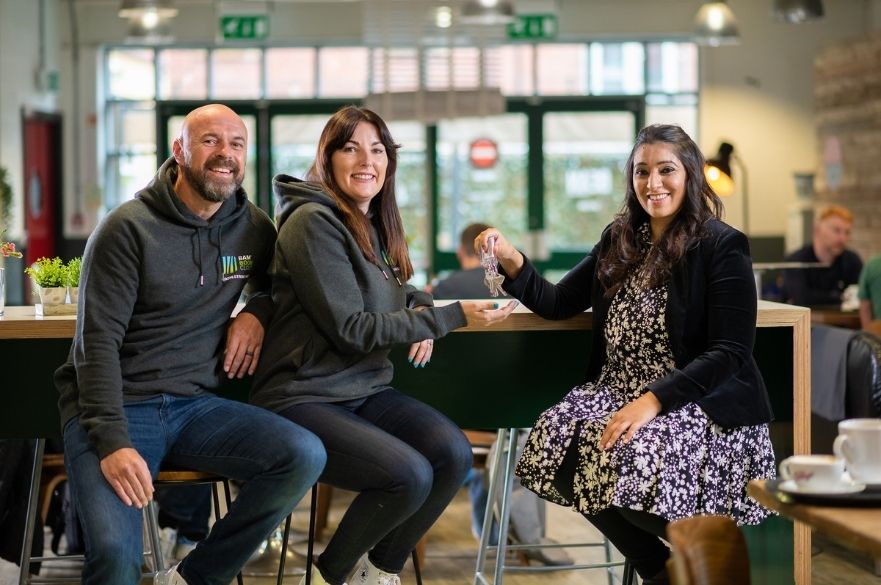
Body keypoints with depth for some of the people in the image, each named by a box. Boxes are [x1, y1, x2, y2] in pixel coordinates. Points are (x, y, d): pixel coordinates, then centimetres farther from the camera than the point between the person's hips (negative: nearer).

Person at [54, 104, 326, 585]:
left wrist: (257, 311, 4)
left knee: (305, 455, -22)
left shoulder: (252, 228, 9)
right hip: (118, 406, -5)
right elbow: (97, 342, -11)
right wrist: (113, 443, -24)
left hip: (196, 405, 5)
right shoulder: (129, 229, -7)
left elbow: (268, 280, 30)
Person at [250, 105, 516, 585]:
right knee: (410, 475, -26)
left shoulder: (376, 225, 13)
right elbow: (352, 329, -18)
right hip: (304, 400, -8)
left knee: (454, 454, -15)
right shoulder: (313, 221, -14)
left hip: (367, 391, 8)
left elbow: (396, 292, 28)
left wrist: (421, 315, 2)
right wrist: (453, 316, -16)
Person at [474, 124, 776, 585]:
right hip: (619, 391, 6)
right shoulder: (620, 239, 12)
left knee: (633, 461, -33)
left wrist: (654, 400, -24)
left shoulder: (722, 247, -6)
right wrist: (512, 261, -2)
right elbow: (557, 303, 17)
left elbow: (730, 353, -13)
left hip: (701, 404, -6)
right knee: (560, 447, -21)